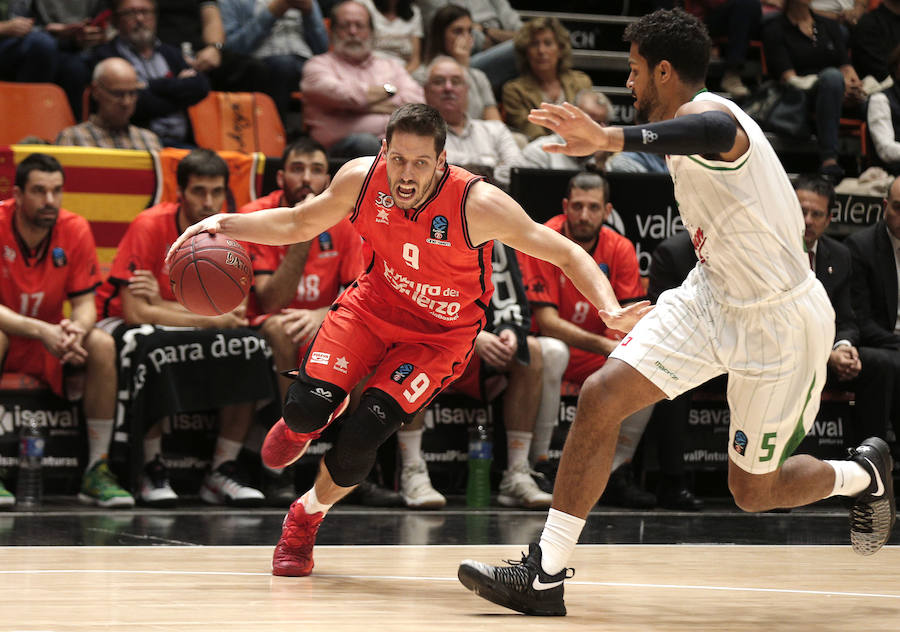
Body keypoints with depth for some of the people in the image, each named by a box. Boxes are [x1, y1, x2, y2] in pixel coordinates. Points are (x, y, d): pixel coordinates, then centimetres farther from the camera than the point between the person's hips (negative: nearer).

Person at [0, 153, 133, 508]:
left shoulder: (75, 230, -9)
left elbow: (85, 302, -7)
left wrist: (77, 329, -32)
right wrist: (39, 330, -40)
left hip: (50, 345, 4)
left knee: (102, 345, -22)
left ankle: (96, 472, -15)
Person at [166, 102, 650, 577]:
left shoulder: (478, 205, -30)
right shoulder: (361, 179, -18)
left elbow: (566, 254, -22)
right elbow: (299, 224, 2)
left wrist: (610, 310, -38)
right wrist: (224, 225, -12)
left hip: (441, 335, -3)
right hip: (374, 305, 3)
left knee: (360, 439, -19)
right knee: (308, 407, -19)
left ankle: (307, 515, 14)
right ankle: (299, 426, 24)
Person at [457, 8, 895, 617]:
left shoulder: (706, 112, -25)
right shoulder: (695, 117, 6)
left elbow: (716, 134, -53)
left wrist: (613, 139, -68)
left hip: (780, 320, -8)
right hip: (712, 295, 8)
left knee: (753, 490, 5)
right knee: (603, 395, -12)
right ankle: (544, 576, -10)